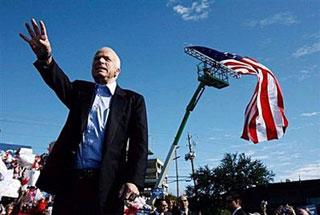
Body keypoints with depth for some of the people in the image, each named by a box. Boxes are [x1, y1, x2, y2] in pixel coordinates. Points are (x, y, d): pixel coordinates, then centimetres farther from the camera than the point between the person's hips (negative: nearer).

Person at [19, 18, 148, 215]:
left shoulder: (132, 100, 10)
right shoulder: (80, 90, 18)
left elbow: (139, 143, 1)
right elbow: (60, 82, -4)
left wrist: (134, 180, -13)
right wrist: (46, 58, -26)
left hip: (108, 183, -2)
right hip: (69, 178, 3)